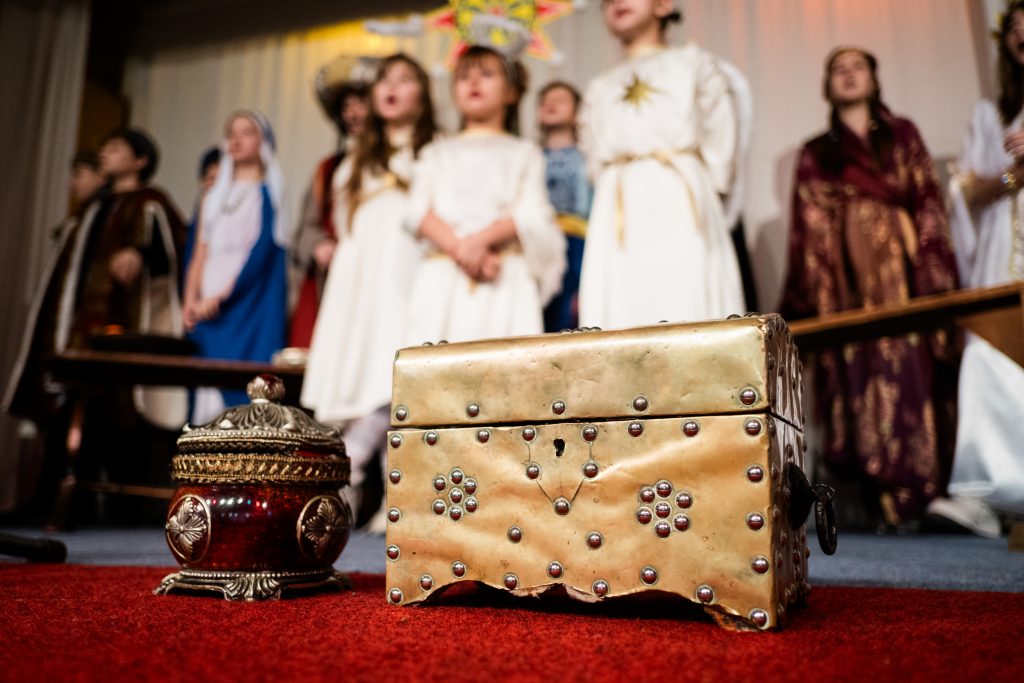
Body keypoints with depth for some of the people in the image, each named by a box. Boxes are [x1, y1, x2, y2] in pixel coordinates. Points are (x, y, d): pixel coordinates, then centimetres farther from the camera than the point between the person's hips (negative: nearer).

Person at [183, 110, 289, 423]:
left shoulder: (268, 193, 2)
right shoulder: (214, 197, 19)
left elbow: (261, 250, -9)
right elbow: (200, 255, 15)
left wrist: (222, 296, -14)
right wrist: (191, 302, 0)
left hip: (250, 306, -5)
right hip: (209, 310, 5)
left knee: (246, 385, -10)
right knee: (208, 383, 1)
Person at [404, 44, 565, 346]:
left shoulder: (523, 152, 16)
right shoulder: (436, 153, 22)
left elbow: (530, 213, 1)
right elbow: (419, 211, 6)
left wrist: (480, 239, -17)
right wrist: (459, 248, -13)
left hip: (504, 279, -1)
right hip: (441, 279, 2)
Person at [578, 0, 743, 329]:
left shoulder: (694, 63, 17)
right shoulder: (599, 89, 25)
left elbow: (720, 145, 9)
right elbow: (597, 163, 18)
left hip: (682, 207, -2)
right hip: (620, 222, 2)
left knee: (687, 312, -11)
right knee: (621, 312, -8)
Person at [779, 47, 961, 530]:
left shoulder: (903, 135, 16)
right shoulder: (814, 155, 16)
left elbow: (928, 204, 7)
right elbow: (808, 230, 8)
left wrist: (934, 279, -6)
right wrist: (806, 300, -1)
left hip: (901, 276, 0)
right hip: (848, 287, 0)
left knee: (911, 376, -7)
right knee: (860, 381, -5)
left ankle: (918, 495, 0)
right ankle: (881, 502, -1)